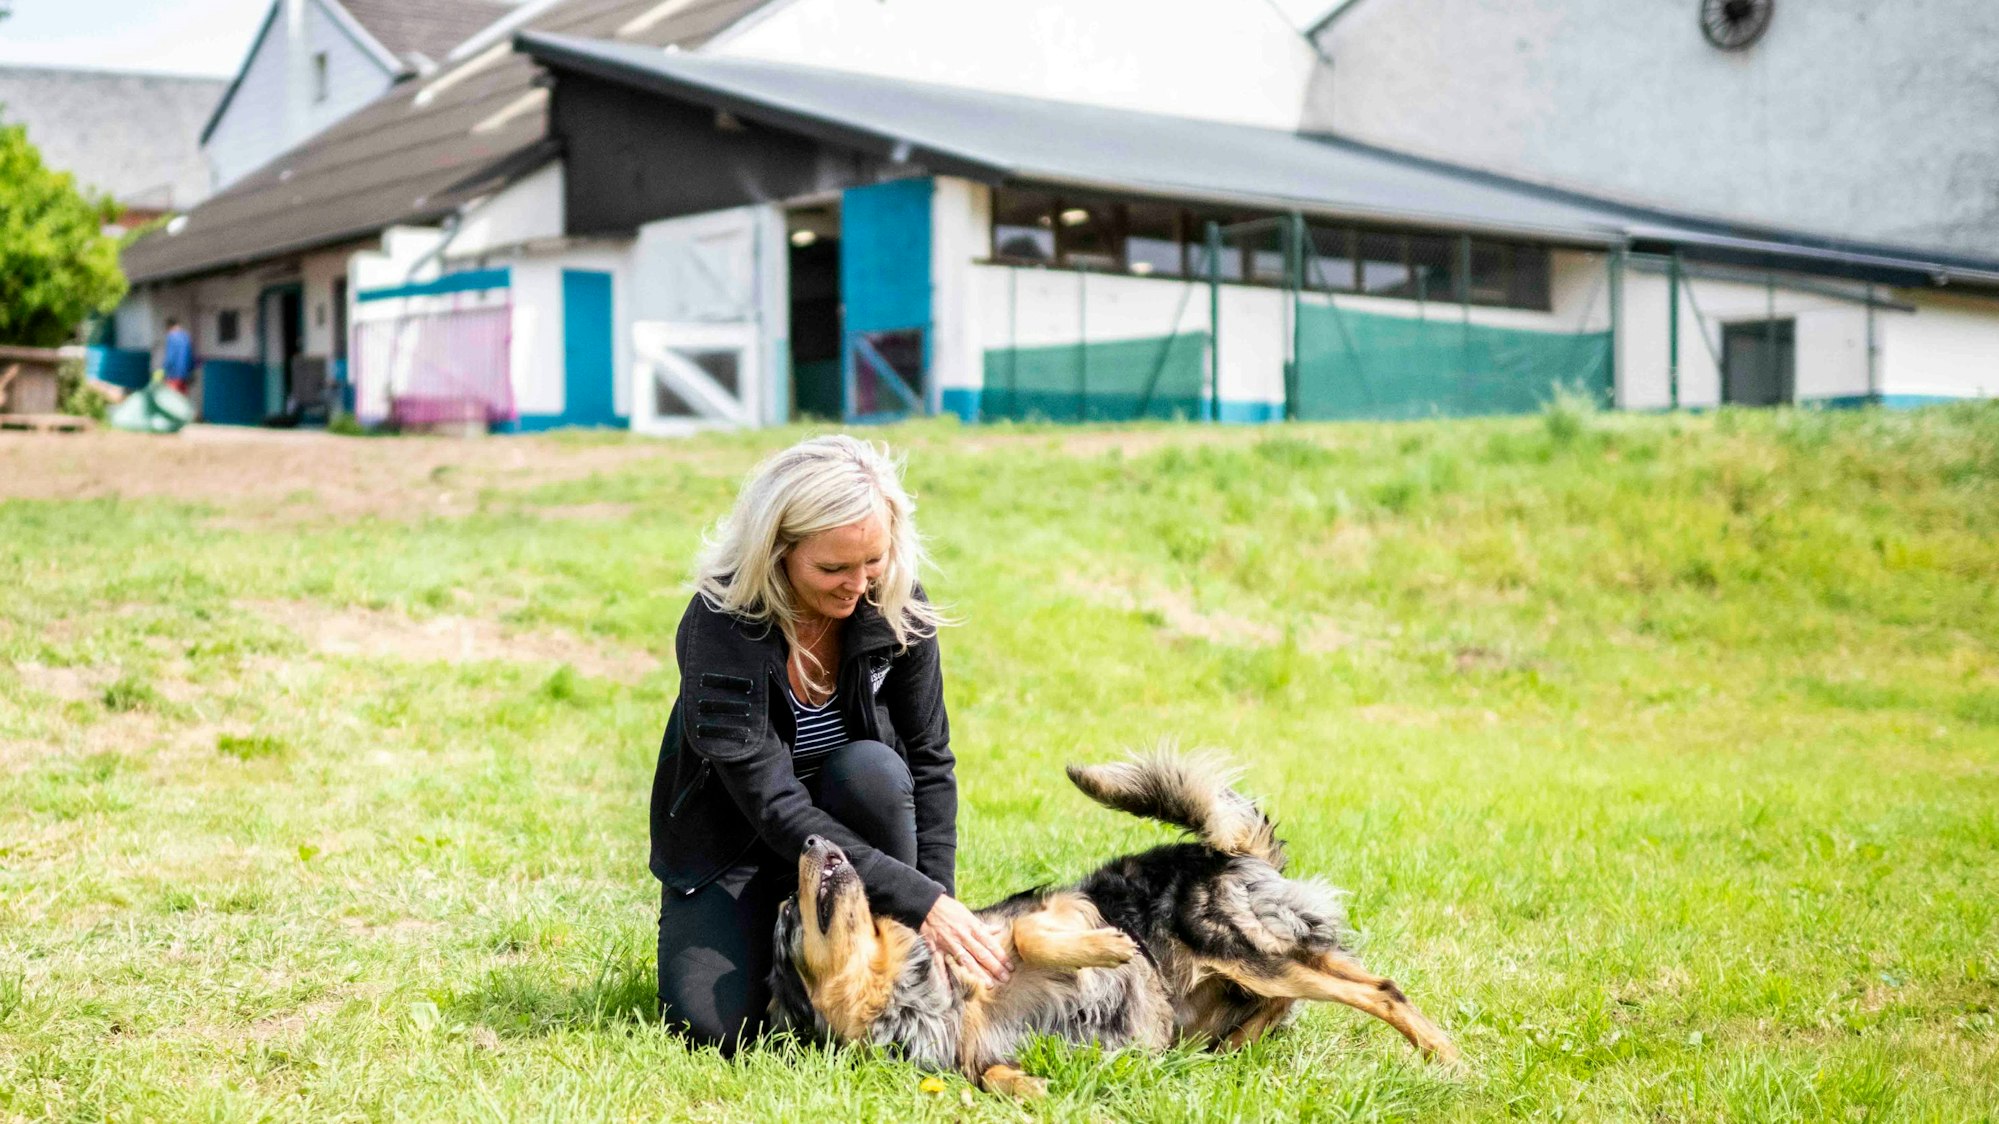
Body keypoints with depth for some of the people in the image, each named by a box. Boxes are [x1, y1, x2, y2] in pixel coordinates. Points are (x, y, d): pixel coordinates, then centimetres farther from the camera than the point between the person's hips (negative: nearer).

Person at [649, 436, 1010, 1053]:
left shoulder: (896, 605, -16)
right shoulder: (720, 630, -29)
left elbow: (930, 760, -8)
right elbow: (775, 807, -32)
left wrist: (940, 904, -19)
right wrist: (920, 901, -37)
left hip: (849, 814, 3)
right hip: (732, 835, -2)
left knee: (871, 768, -33)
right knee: (710, 1025, -23)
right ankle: (779, 930, 12)